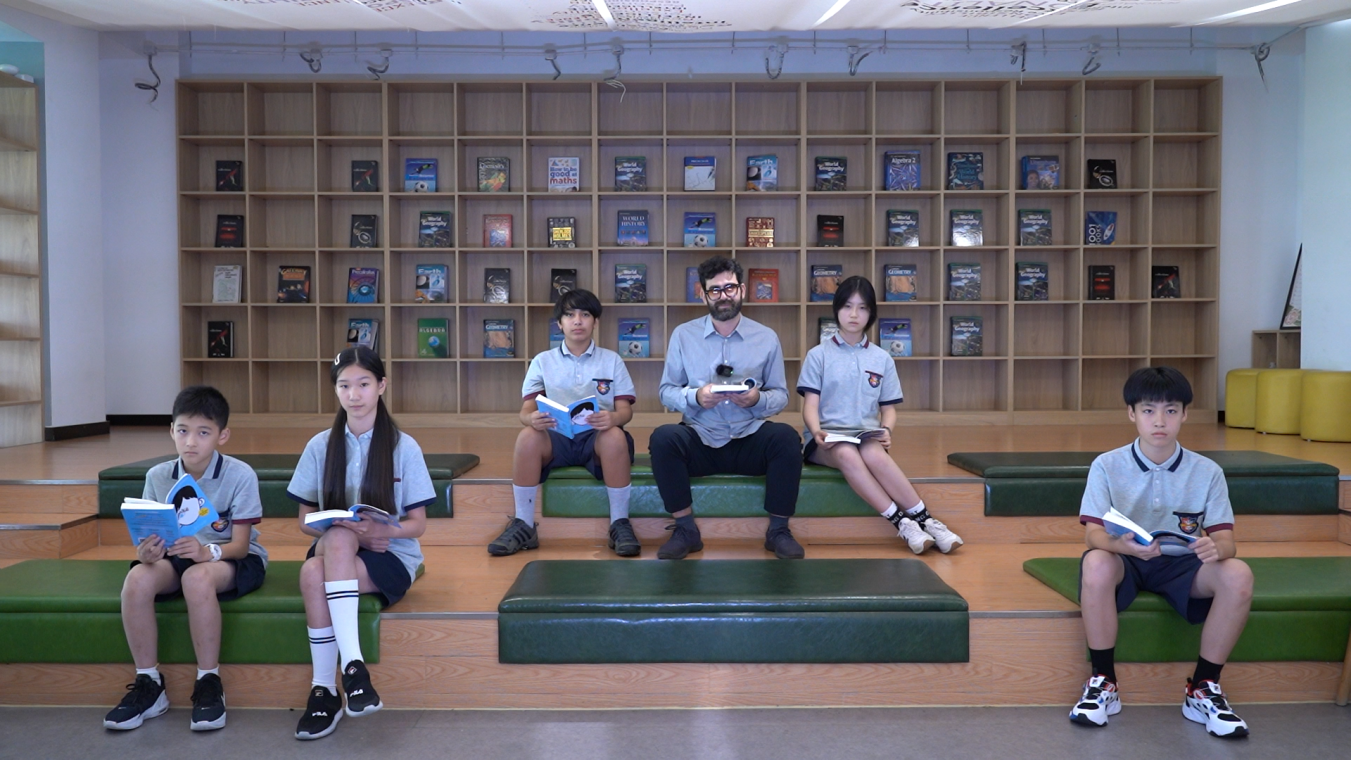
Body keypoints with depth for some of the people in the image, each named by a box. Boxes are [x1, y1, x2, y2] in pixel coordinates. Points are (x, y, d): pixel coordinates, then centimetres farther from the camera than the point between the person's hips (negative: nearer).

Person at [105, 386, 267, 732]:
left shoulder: (240, 475, -15)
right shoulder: (158, 476, -4)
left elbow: (240, 545, -17)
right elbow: (148, 539, -4)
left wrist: (208, 551, -39)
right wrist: (146, 552, -30)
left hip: (234, 559, -4)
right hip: (176, 557, 4)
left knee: (197, 577, -37)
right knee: (137, 579, -28)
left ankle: (209, 683, -23)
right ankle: (148, 683, -13)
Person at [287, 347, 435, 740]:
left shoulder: (404, 447, -3)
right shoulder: (320, 446, 3)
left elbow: (417, 524, -1)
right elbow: (306, 520, 7)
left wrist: (380, 530, -23)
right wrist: (349, 533, -13)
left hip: (392, 557, -2)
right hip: (333, 549, 2)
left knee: (319, 569, -32)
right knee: (312, 571, -34)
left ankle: (326, 687, -28)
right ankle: (352, 664, -26)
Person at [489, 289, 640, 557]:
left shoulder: (612, 360, 11)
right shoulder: (542, 361, 12)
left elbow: (625, 410, 2)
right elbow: (526, 410, 2)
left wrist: (612, 418, -24)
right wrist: (532, 418, -24)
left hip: (596, 437, 0)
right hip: (556, 437, 1)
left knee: (615, 436, -35)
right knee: (527, 437, -32)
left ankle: (620, 525, -23)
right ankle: (523, 525, -20)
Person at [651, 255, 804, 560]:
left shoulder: (767, 338, 5)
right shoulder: (683, 335, 5)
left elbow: (781, 396, 5)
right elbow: (667, 392, 4)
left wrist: (758, 399, -18)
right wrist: (696, 396, -18)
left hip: (750, 439, 0)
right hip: (700, 439, 0)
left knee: (787, 437, -31)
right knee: (662, 438, -30)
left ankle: (778, 530, -10)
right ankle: (686, 530, -13)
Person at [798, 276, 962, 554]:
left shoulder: (882, 359, 14)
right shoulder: (819, 355, 7)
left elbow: (888, 408, 13)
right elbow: (811, 404, 0)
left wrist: (886, 431, -10)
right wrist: (816, 431, -22)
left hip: (867, 437, 1)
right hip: (826, 440, -1)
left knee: (873, 454, -36)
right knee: (847, 454, -37)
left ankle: (924, 520, -36)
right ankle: (902, 522, -38)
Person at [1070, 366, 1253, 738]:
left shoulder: (1207, 472, -2)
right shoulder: (1107, 466, -7)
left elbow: (1225, 539, -7)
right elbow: (1093, 533, -14)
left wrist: (1215, 547, -34)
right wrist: (1123, 544, -38)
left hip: (1183, 564, 2)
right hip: (1125, 560, -2)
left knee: (1238, 575, -28)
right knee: (1095, 564, -37)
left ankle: (1203, 689, -9)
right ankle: (1103, 682, -16)